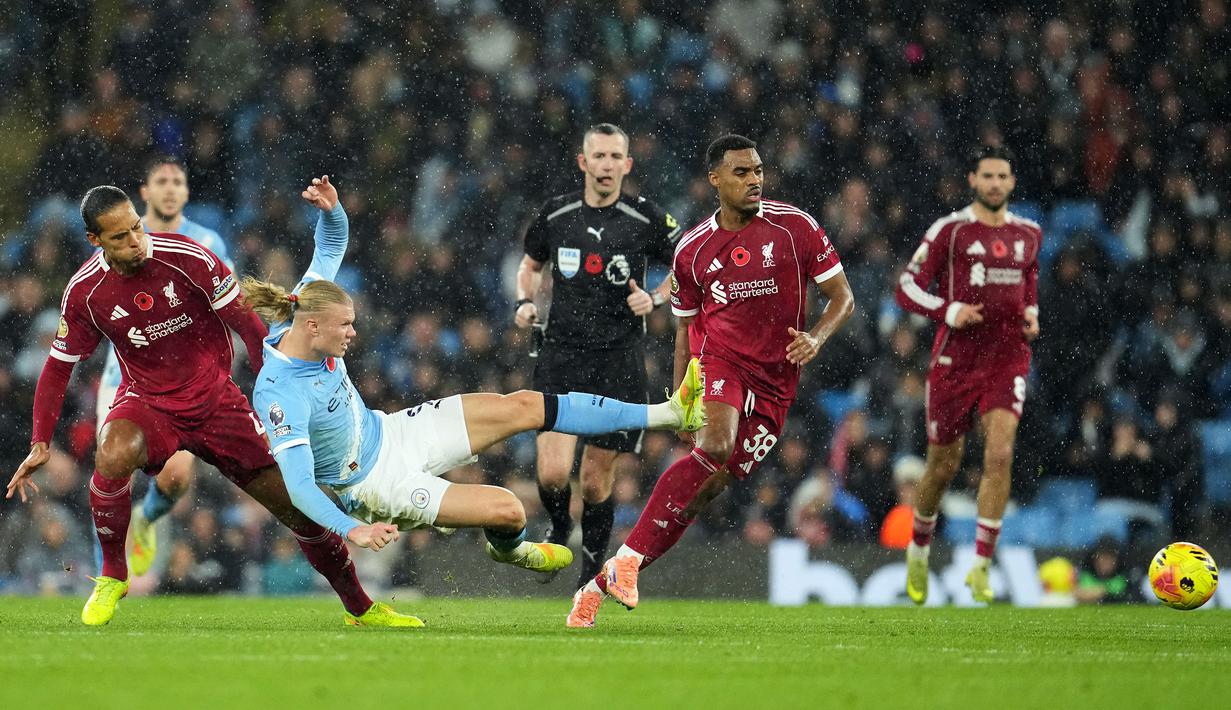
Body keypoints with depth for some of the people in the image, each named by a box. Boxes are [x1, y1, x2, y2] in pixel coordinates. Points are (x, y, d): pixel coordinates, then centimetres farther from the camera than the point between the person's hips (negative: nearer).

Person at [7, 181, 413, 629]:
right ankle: (112, 576, -14)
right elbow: (58, 367, 1)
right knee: (113, 455, -36)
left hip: (214, 398, 0)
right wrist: (40, 444, -5)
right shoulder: (83, 292, -11)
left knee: (296, 502, -5)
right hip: (147, 402, 0)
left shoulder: (187, 259, -16)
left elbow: (246, 322, -8)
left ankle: (360, 607, 15)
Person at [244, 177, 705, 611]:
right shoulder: (280, 395, -35)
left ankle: (669, 414, 8)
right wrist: (350, 530, -48)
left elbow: (332, 244, 0)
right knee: (508, 508, -15)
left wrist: (330, 208, -21)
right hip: (374, 485, -8)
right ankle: (510, 550, 27)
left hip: (387, 433, 8)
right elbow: (299, 485, -38)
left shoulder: (301, 315, -13)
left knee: (523, 407, 1)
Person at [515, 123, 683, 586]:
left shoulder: (646, 219, -4)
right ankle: (559, 529, 20)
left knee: (596, 482, 2)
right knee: (553, 473, -14)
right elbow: (531, 264, 21)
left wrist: (656, 298, -9)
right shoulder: (555, 214, 2)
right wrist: (525, 301, 2)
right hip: (561, 353, 1)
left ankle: (592, 571, 24)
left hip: (618, 361, -1)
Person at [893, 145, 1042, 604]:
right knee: (943, 467, 7)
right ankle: (918, 550, 35)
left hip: (1008, 360, 2)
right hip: (955, 361, -2)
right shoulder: (949, 231, -4)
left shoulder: (1028, 234, 9)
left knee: (1000, 454, -19)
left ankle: (981, 566, -15)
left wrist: (1031, 315, 6)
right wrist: (949, 312, -19)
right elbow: (908, 288, -4)